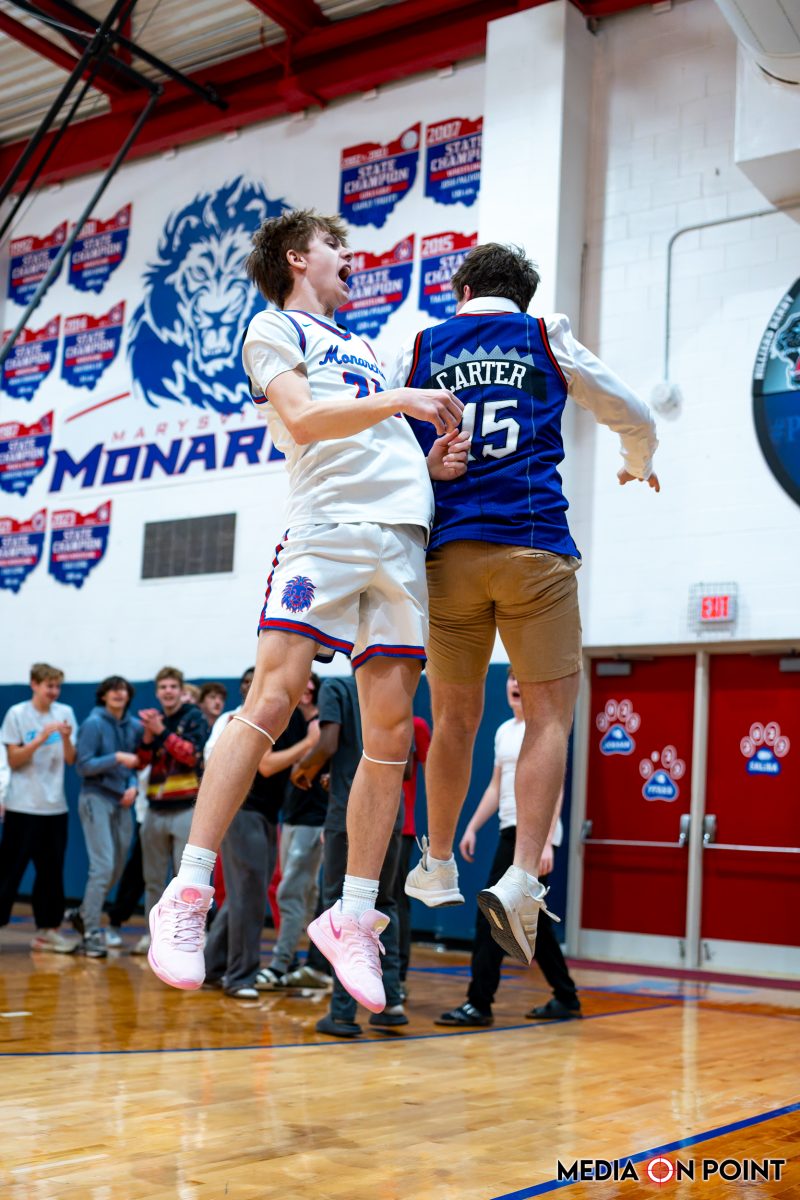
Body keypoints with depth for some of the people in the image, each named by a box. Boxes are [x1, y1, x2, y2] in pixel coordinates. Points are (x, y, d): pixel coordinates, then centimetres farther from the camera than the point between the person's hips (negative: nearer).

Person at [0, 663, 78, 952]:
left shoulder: (65, 712, 5)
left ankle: (47, 930, 15)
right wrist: (41, 738, -18)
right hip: (23, 806, -4)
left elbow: (71, 760, 4)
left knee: (52, 871, 7)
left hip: (55, 806, 4)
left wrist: (66, 738, -15)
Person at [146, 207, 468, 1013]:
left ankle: (352, 918, 5)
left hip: (403, 537, 7)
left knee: (390, 734, -1)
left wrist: (430, 465, 12)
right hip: (327, 526, -6)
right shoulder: (274, 327, 12)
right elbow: (303, 418, -6)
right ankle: (188, 895, -14)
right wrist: (400, 399, -11)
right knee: (272, 698, -18)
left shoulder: (358, 345, 33)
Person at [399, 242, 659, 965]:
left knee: (455, 716, 14)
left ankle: (438, 869, 27)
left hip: (447, 551, 3)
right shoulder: (548, 338, 12)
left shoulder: (422, 348, 14)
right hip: (534, 546, -2)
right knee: (550, 713, 0)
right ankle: (521, 881, -14)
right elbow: (633, 417, 21)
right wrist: (639, 465, 41)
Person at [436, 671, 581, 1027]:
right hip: (512, 834, 8)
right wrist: (471, 828, 16)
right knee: (532, 920, 13)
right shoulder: (504, 731, 17)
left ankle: (479, 1004, -5)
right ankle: (566, 999, 24)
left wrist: (546, 842, -21)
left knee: (491, 917, -10)